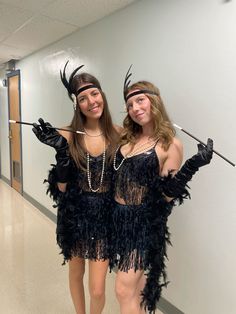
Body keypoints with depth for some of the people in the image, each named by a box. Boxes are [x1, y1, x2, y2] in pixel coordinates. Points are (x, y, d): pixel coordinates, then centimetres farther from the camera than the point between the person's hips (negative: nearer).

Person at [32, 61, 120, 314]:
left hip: (104, 216, 0)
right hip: (75, 215, 1)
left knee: (97, 290, 7)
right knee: (75, 274, 24)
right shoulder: (69, 135, -10)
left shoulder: (117, 133, -6)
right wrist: (61, 151, -22)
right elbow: (62, 188, -12)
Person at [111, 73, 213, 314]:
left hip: (143, 221, -6)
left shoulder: (170, 145, -14)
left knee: (124, 290, 2)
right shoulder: (125, 136, 3)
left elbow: (167, 195, -14)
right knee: (136, 280, 24)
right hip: (118, 215, 6)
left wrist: (192, 166, -29)